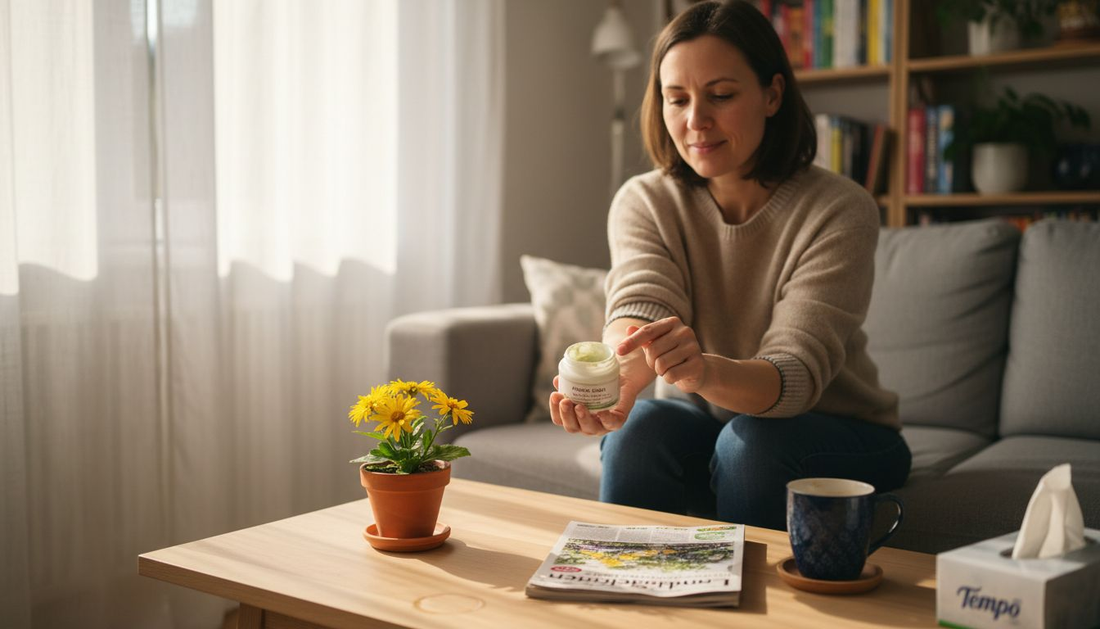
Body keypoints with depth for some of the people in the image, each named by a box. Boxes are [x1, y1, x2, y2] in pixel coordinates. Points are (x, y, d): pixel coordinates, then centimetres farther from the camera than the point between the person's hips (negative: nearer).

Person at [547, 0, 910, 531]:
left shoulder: (840, 212, -20)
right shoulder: (643, 203, -9)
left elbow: (796, 377, -30)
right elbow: (640, 310, -27)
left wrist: (706, 370, -53)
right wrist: (612, 383, -51)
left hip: (839, 434, -2)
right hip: (704, 422, 2)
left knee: (751, 441, -33)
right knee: (640, 427, -28)